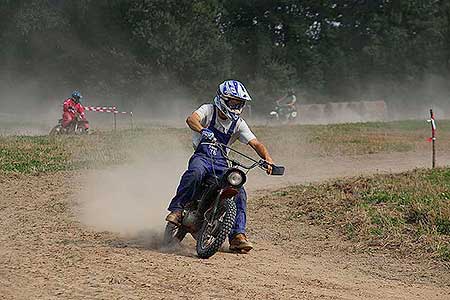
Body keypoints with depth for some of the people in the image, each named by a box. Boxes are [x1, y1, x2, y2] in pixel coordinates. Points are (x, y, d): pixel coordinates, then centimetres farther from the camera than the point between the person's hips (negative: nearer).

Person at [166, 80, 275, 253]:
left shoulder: (238, 124, 7)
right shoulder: (209, 110, -3)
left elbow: (256, 144, 0)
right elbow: (192, 119, -24)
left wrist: (267, 159, -21)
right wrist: (202, 130, -47)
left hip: (222, 162, 4)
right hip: (202, 156, -4)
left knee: (239, 193, -14)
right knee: (195, 173, -39)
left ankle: (237, 236, -11)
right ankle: (176, 209, -30)